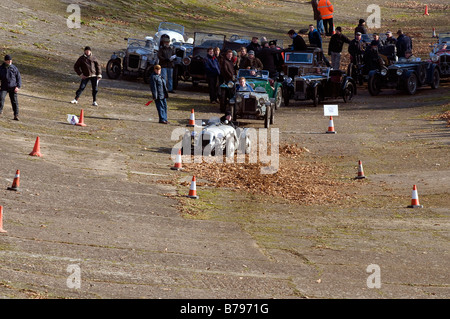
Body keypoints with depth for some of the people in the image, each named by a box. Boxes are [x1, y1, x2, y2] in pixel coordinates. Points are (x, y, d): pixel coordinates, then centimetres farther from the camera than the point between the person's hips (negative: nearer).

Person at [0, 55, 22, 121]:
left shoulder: (14, 68, 3)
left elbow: (19, 78, 5)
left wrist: (18, 86, -7)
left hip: (13, 87, 0)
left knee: (14, 101, -3)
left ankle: (16, 115, 1)